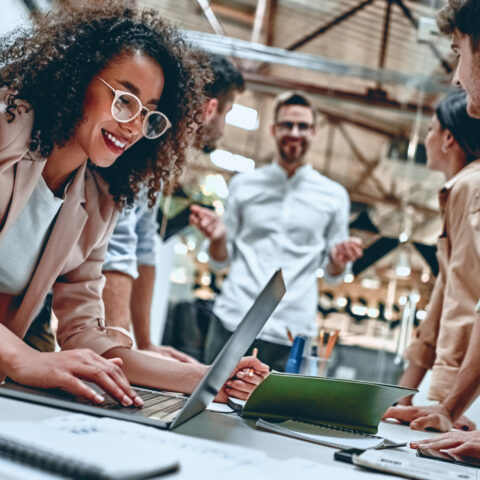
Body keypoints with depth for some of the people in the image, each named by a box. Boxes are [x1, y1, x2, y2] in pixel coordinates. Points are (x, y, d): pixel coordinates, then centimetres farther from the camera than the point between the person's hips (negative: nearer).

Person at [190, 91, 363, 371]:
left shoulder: (334, 196, 10)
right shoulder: (244, 185, 11)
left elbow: (333, 274, 12)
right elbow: (221, 260, 13)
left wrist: (339, 260, -10)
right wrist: (217, 237, -8)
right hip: (232, 321, 1)